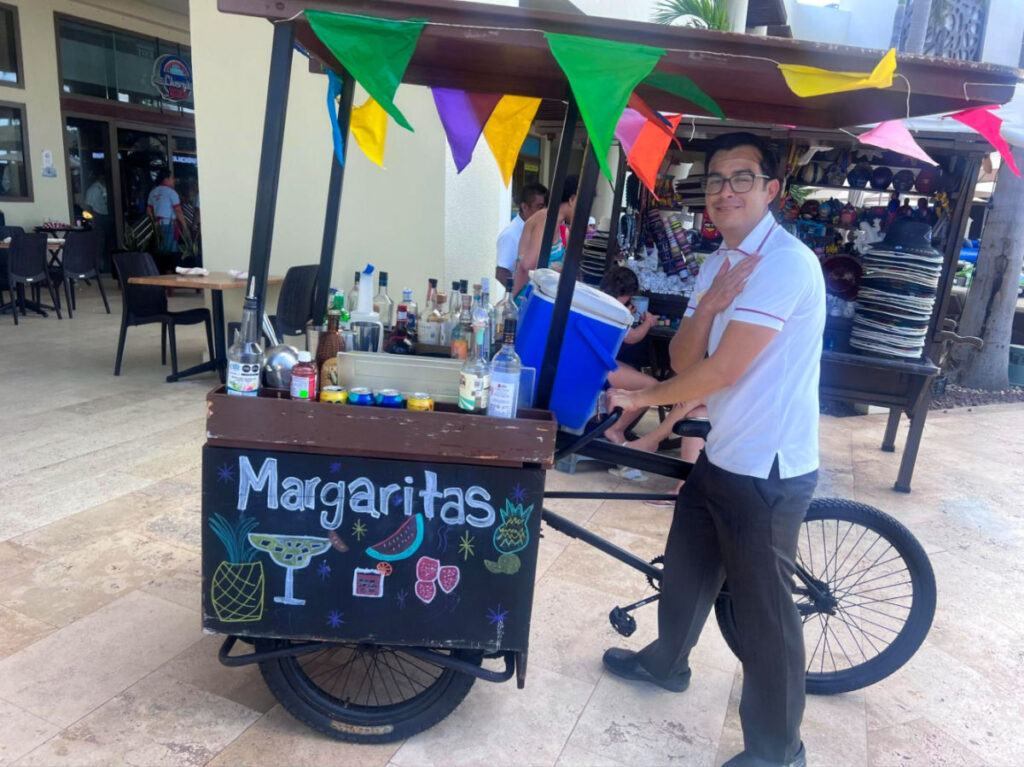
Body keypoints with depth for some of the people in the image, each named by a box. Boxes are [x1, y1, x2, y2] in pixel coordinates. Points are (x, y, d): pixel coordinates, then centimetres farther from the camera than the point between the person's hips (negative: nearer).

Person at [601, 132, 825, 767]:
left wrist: (642, 398, -8)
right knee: (687, 564, 24)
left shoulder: (786, 262, -20)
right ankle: (667, 662, 50)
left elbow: (720, 371, -22)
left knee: (763, 609, 5)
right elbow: (684, 360, 2)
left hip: (767, 468, -9)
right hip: (722, 453, 9)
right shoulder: (721, 261, 9)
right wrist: (708, 305, -17)